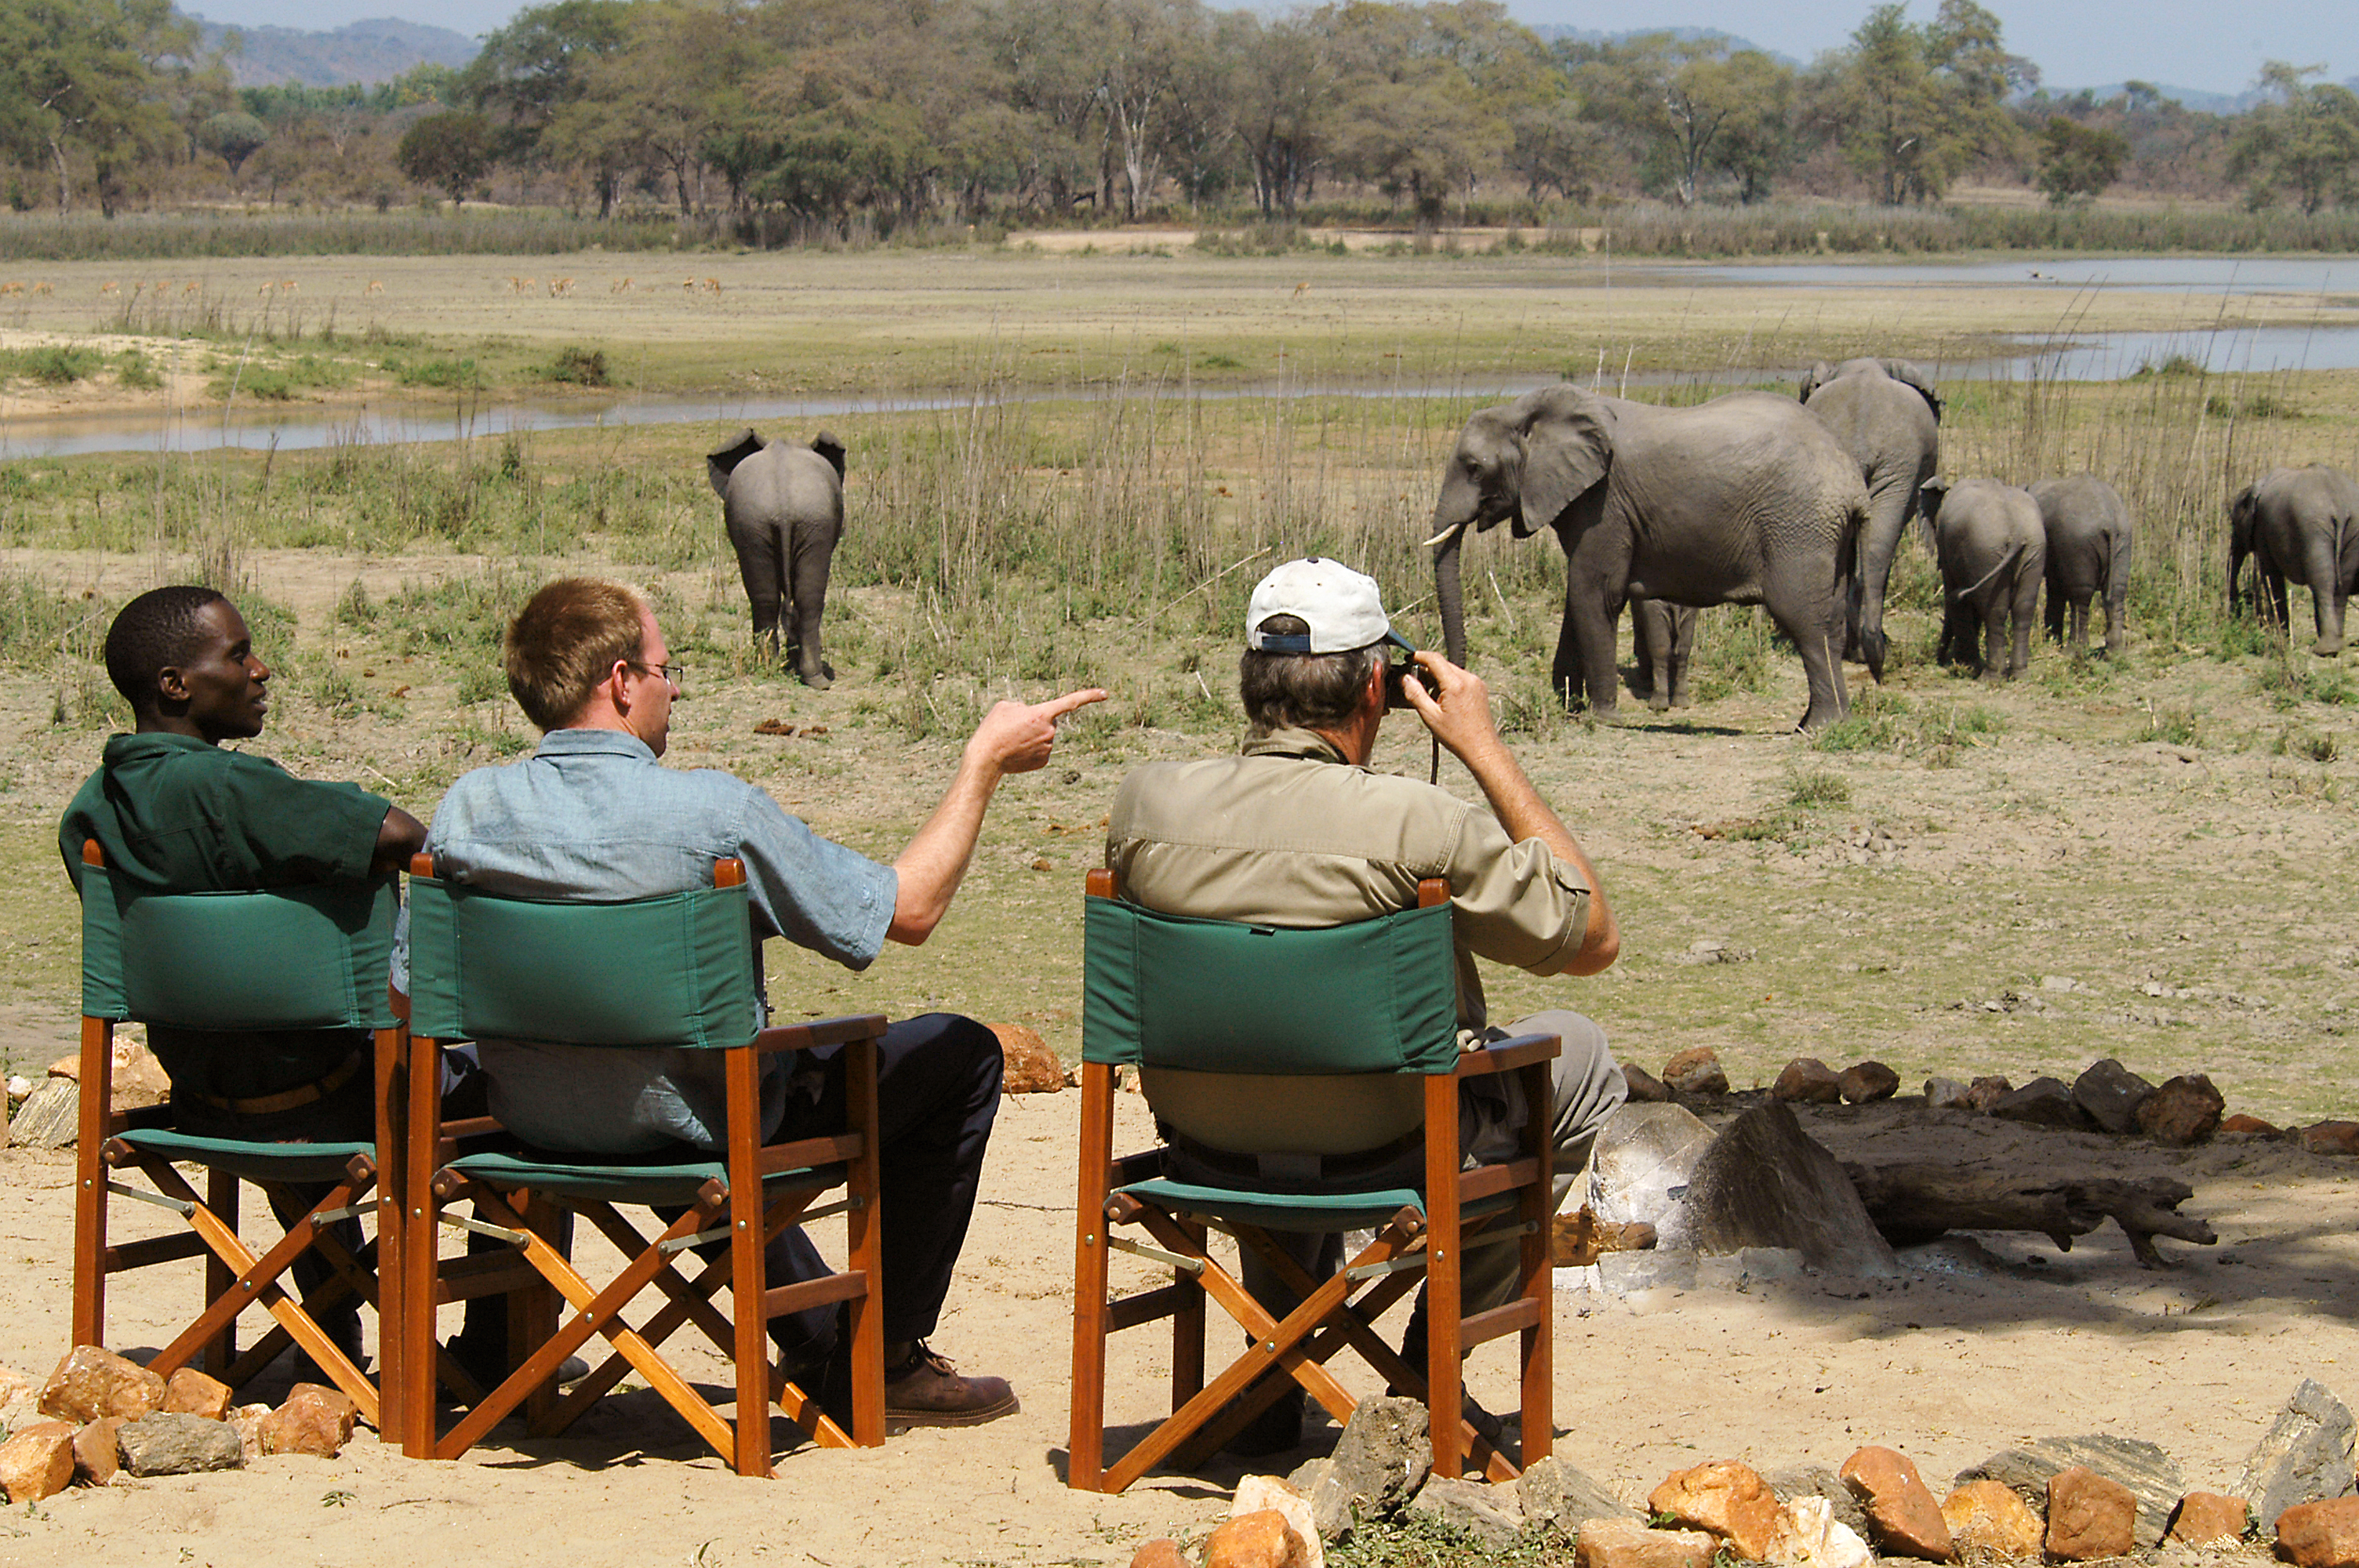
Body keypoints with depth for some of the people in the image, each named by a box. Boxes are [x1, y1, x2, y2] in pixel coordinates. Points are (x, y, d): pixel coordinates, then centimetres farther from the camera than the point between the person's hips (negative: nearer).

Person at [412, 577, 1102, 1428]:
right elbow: (908, 909, -15)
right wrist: (986, 759, -4)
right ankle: (884, 1357, 19)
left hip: (531, 1127, 6)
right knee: (959, 1052, 12)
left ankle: (820, 1347, 45)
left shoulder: (469, 807, -12)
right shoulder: (713, 813, -25)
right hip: (697, 1130, -6)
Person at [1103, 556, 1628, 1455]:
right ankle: (1429, 1368, 24)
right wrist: (1484, 748, -9)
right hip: (1385, 1159, -5)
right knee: (1579, 1058, 22)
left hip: (1206, 1149, 5)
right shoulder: (1414, 827, -27)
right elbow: (1595, 937, -12)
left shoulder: (1146, 801, -15)